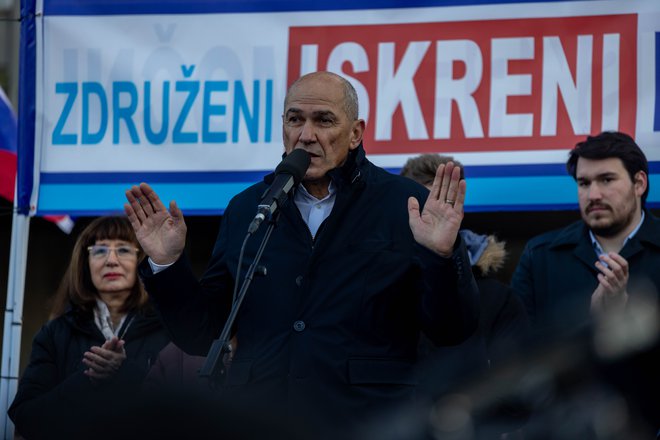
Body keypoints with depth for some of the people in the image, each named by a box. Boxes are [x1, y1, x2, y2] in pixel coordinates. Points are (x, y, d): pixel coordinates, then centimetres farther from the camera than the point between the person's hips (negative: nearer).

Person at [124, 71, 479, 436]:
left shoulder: (406, 205, 0)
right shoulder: (245, 210, 11)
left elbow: (451, 333, -5)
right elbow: (202, 336, 11)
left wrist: (441, 256, -21)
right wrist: (167, 264, -2)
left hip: (367, 425, -3)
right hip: (255, 424, 3)